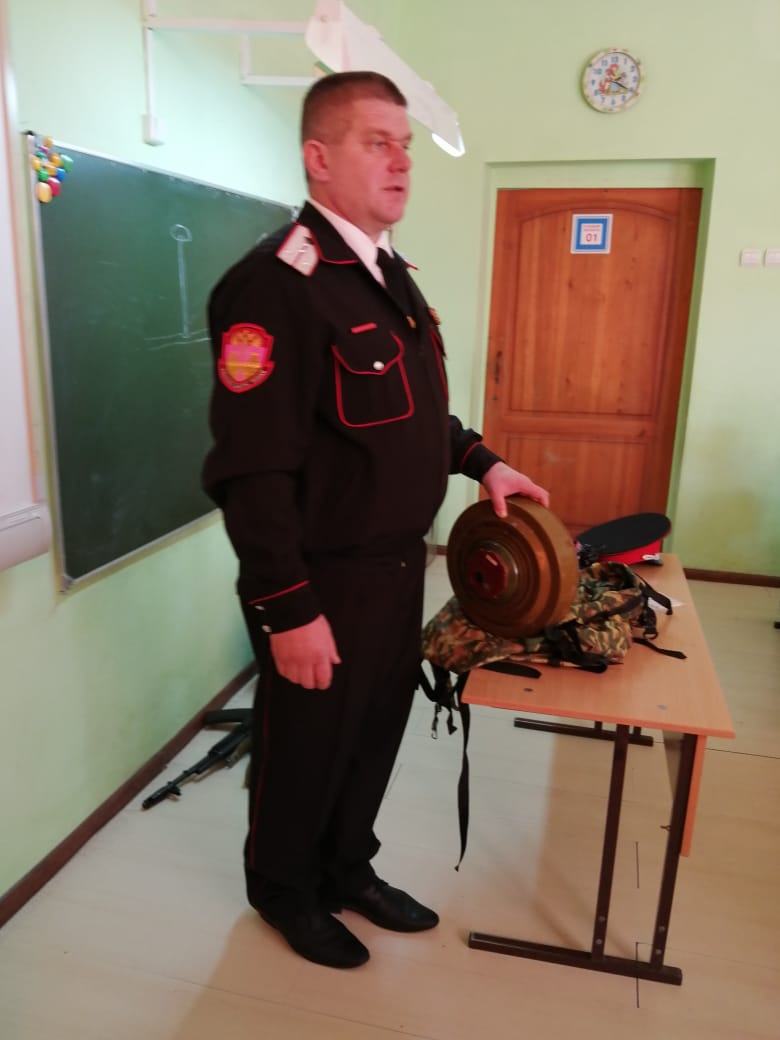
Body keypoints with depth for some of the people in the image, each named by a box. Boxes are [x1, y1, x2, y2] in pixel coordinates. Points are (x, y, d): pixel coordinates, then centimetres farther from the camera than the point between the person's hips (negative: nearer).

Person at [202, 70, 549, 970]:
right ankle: (283, 890, 42)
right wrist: (288, 610, -22)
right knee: (305, 744, 14)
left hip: (398, 565, 8)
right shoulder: (277, 283, -20)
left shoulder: (390, 275, 11)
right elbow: (252, 470, -24)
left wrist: (480, 461, 10)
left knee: (377, 731, 22)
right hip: (324, 584, -8)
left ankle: (348, 869, 47)